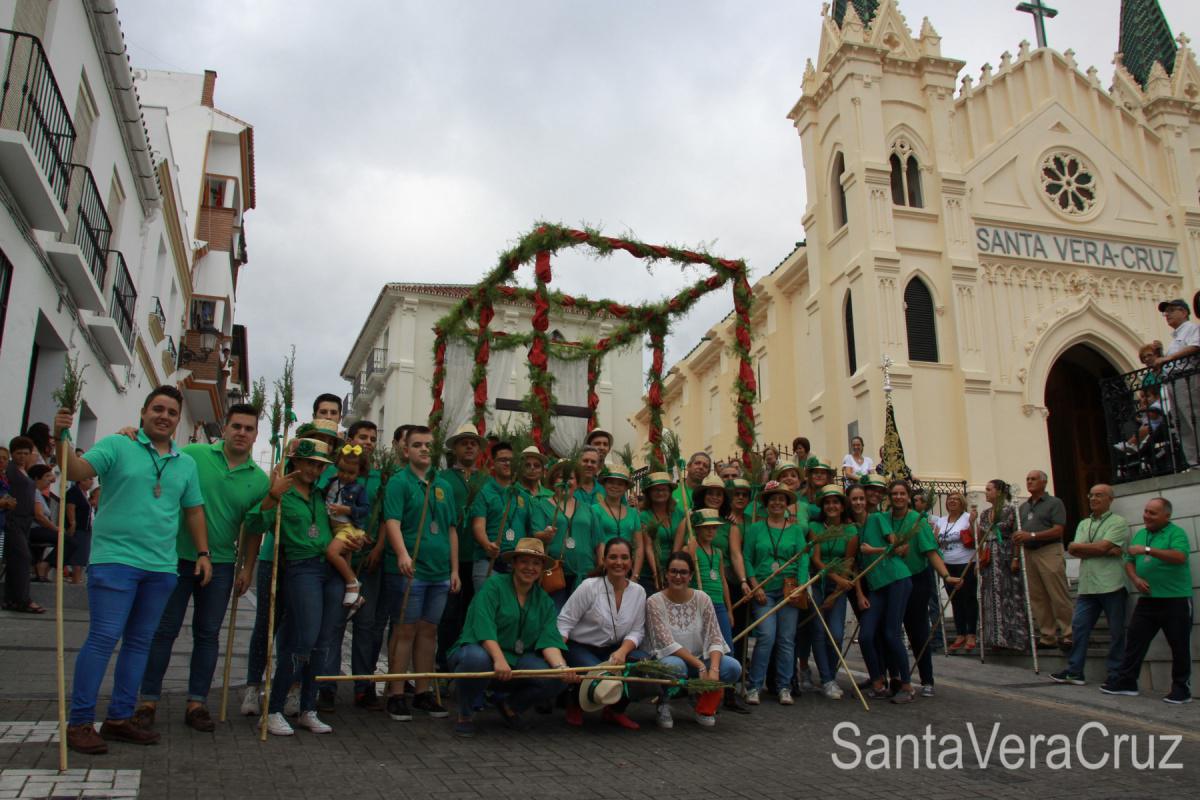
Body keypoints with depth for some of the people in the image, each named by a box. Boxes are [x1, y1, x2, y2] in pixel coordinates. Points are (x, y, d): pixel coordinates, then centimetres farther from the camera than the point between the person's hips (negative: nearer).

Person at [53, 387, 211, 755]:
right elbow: (77, 471, -14)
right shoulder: (117, 446, 0)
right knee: (103, 638, -6)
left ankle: (119, 718, 20)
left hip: (161, 566, 5)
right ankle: (79, 722, 5)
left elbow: (194, 511, 18)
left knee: (140, 642, 10)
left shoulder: (186, 463, 14)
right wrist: (61, 440, -31)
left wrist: (203, 552, 12)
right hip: (115, 558, -5)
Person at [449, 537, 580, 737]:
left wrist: (561, 667, -25)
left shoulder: (544, 601, 9)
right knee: (477, 658, -39)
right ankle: (465, 714, -8)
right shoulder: (493, 585, -6)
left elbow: (549, 640, -4)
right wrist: (499, 660, -36)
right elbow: (483, 626, -21)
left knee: (555, 680, -20)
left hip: (517, 661, 5)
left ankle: (508, 705, 10)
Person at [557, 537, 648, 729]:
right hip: (580, 647, -4)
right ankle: (575, 704, 5)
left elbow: (637, 631, 1)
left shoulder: (638, 592, 1)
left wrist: (622, 651, -19)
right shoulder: (589, 586, -12)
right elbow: (564, 623, -12)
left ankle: (616, 710, 5)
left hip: (615, 650, 4)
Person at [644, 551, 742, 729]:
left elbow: (715, 639, -8)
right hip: (670, 659, -3)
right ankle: (664, 705, -5)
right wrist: (700, 665, -23)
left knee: (733, 668, -23)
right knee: (675, 666, -38)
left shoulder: (702, 599, -3)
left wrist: (713, 670, -25)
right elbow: (667, 644, -18)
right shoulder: (654, 602, -13)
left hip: (700, 659, 3)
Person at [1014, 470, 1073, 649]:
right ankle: (1048, 636, 11)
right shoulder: (1023, 507, 19)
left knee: (1059, 597, -6)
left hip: (1049, 552, -6)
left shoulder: (1054, 503, 0)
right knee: (1037, 598, 5)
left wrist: (1031, 535, -18)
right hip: (1028, 554, 6)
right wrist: (1017, 556, 11)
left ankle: (1069, 636, 0)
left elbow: (1058, 530, -11)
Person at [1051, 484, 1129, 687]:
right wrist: (1107, 551, -7)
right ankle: (1074, 672, 8)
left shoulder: (1118, 522, 0)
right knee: (1079, 627, 3)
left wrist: (1082, 547, 1)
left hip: (1111, 586, -5)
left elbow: (1102, 547, -13)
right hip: (1087, 586, 6)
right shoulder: (1083, 524, 19)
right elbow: (1073, 550, 3)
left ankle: (1115, 675, 11)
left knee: (1116, 632, 2)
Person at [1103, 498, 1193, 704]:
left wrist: (1148, 550, -30)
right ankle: (1126, 681, 9)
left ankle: (1181, 688, 13)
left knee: (1179, 645, 3)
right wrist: (1136, 579, -3)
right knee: (1135, 639, 4)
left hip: (1176, 600, -6)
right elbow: (1129, 561, 16)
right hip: (1147, 599, 6)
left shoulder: (1176, 533, -6)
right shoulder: (1139, 534, 14)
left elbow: (1180, 557, -24)